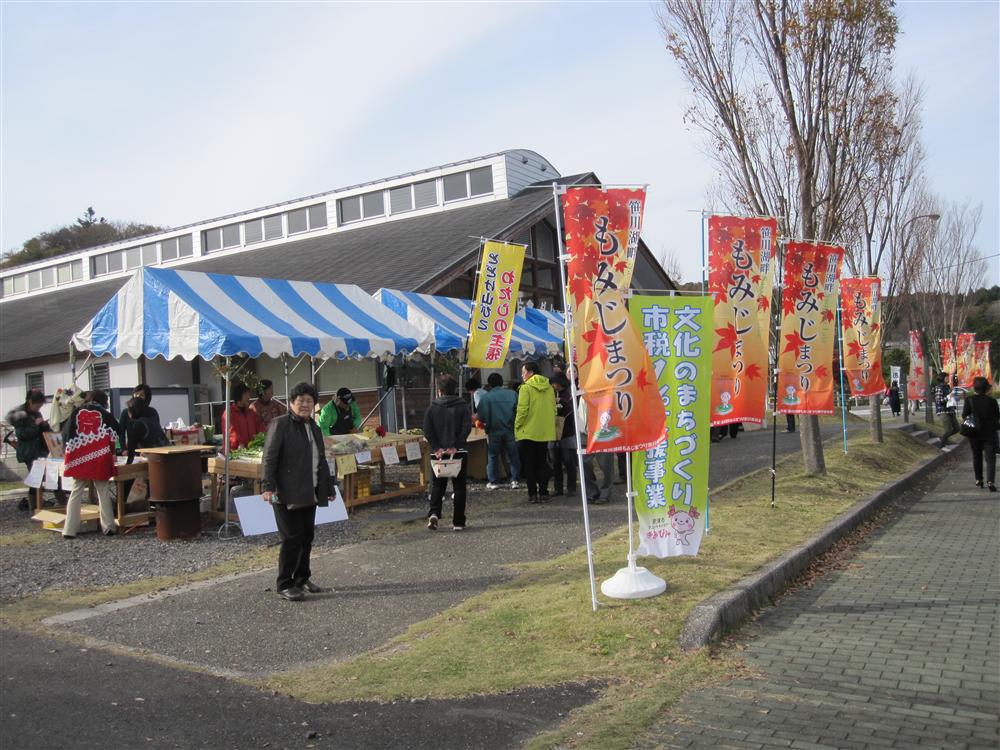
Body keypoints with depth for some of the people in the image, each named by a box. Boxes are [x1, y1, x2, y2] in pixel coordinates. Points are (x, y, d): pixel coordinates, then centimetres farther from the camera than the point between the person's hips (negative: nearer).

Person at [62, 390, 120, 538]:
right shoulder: (105, 414, 2)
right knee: (103, 493, 7)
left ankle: (69, 530, 3)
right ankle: (108, 527, 6)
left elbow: (65, 434, 7)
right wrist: (111, 451, 13)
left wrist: (69, 451, 14)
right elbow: (116, 434, 0)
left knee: (76, 493, 7)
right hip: (99, 460, -2)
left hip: (78, 459, 2)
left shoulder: (76, 412, 7)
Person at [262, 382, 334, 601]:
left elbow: (321, 461, 23)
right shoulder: (280, 424, -6)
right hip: (287, 493, -7)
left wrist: (328, 487, 23)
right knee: (292, 538, -5)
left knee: (307, 537, 11)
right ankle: (284, 585, 5)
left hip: (309, 493, 7)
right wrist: (268, 486, -21)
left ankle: (302, 579, 24)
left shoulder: (314, 428, 17)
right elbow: (269, 457, -12)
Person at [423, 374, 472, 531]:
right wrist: (456, 446, -14)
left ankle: (434, 513, -7)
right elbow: (467, 428, -12)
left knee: (438, 485, 14)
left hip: (439, 453, 1)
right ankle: (458, 522, 7)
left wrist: (436, 448, -10)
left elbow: (427, 430, -7)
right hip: (459, 453, -1)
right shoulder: (463, 406, 0)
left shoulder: (433, 407, 2)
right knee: (459, 486, 7)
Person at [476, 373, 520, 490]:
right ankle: (514, 480, 7)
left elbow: (481, 418, -7)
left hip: (494, 431, -1)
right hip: (510, 430, 2)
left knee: (493, 456, 10)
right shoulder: (512, 394, 0)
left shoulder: (485, 397, -6)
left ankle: (493, 481, 11)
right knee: (513, 456, 10)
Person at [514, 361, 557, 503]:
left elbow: (522, 410, -15)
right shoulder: (549, 388, 6)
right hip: (545, 432, 5)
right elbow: (554, 409, 8)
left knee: (528, 464, 4)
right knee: (542, 463, 12)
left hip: (528, 432, -5)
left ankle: (532, 494, 3)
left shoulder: (526, 388, -11)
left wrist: (517, 427, -5)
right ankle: (543, 493, 10)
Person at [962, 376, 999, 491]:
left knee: (977, 456, 17)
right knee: (990, 457, 0)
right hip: (990, 433, -1)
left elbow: (964, 416, -8)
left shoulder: (969, 400, -9)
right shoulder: (992, 401, -9)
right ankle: (990, 481, -16)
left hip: (974, 433, 1)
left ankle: (978, 480, 24)